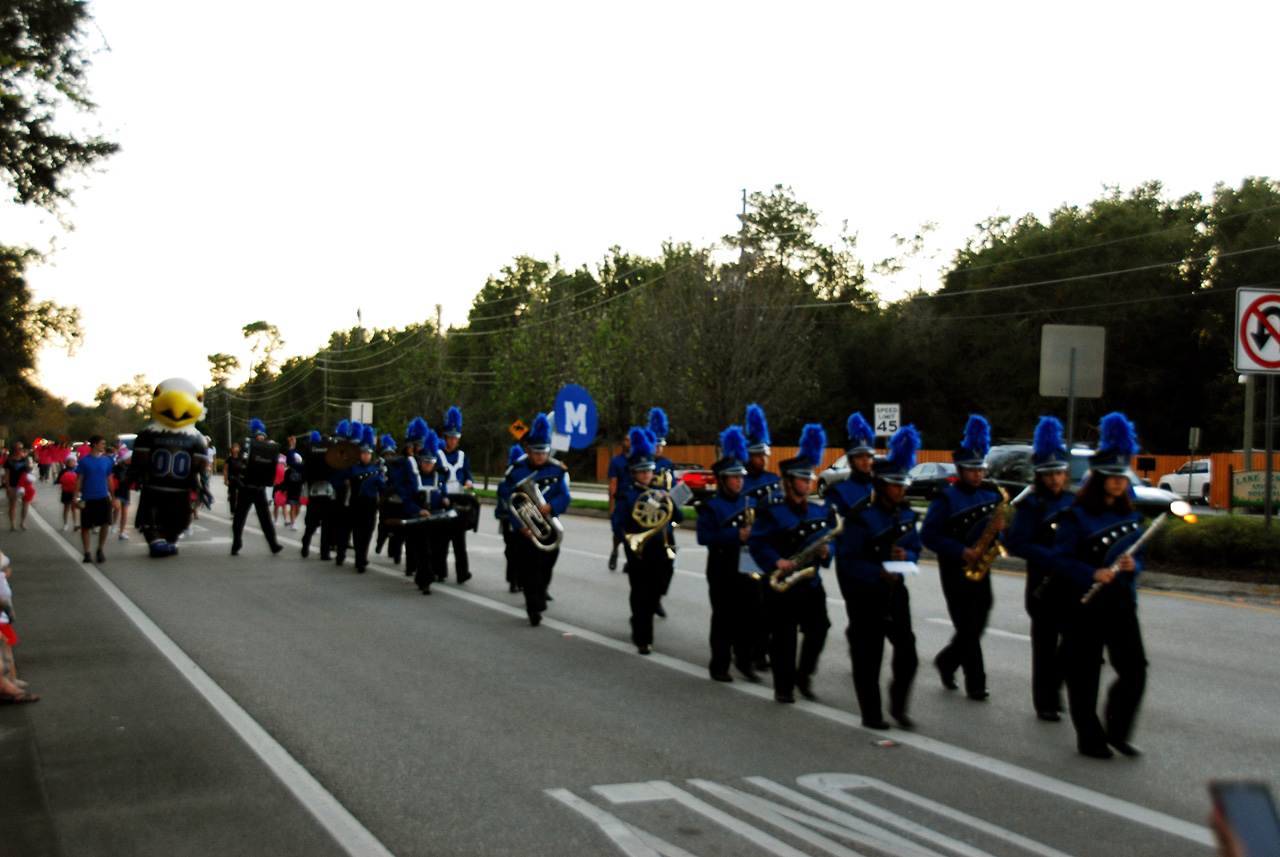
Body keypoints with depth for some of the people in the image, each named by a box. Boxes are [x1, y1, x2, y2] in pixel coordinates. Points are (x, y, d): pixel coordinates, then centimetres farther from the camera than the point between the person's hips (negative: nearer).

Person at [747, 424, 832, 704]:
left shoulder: (818, 511, 11)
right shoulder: (771, 512, -5)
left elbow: (825, 541, 18)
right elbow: (756, 542, -9)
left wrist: (825, 552, -5)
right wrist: (777, 562, -22)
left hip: (811, 581, 4)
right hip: (782, 585, -4)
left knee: (818, 629, -9)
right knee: (784, 637, 1)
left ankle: (803, 675, 12)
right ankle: (783, 687, 13)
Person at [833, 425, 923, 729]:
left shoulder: (905, 513, 7)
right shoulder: (860, 516, -13)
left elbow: (915, 547, 16)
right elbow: (847, 559, -15)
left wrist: (906, 556, -8)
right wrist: (877, 573, -28)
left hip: (895, 590, 5)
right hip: (865, 593, -5)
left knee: (907, 653, -3)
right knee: (868, 656, 2)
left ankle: (898, 705, 16)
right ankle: (871, 713, 15)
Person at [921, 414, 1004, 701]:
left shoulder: (991, 498, 12)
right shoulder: (946, 499, -5)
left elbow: (993, 532, 13)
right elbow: (928, 534, -12)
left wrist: (1000, 529, -12)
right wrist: (960, 551, -22)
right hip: (956, 571, -6)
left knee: (976, 627, 10)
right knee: (968, 628, -6)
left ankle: (946, 662, 32)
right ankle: (975, 682, 0)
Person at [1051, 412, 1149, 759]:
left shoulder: (1129, 516, 11)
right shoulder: (1077, 516, -6)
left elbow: (1137, 557, 18)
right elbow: (1061, 560, -11)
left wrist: (1132, 566, -6)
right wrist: (1094, 574, -26)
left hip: (1121, 602, 5)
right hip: (1085, 604, -5)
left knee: (1135, 670, -2)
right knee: (1084, 675, 1)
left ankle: (1117, 732, 16)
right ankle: (1089, 739, 15)